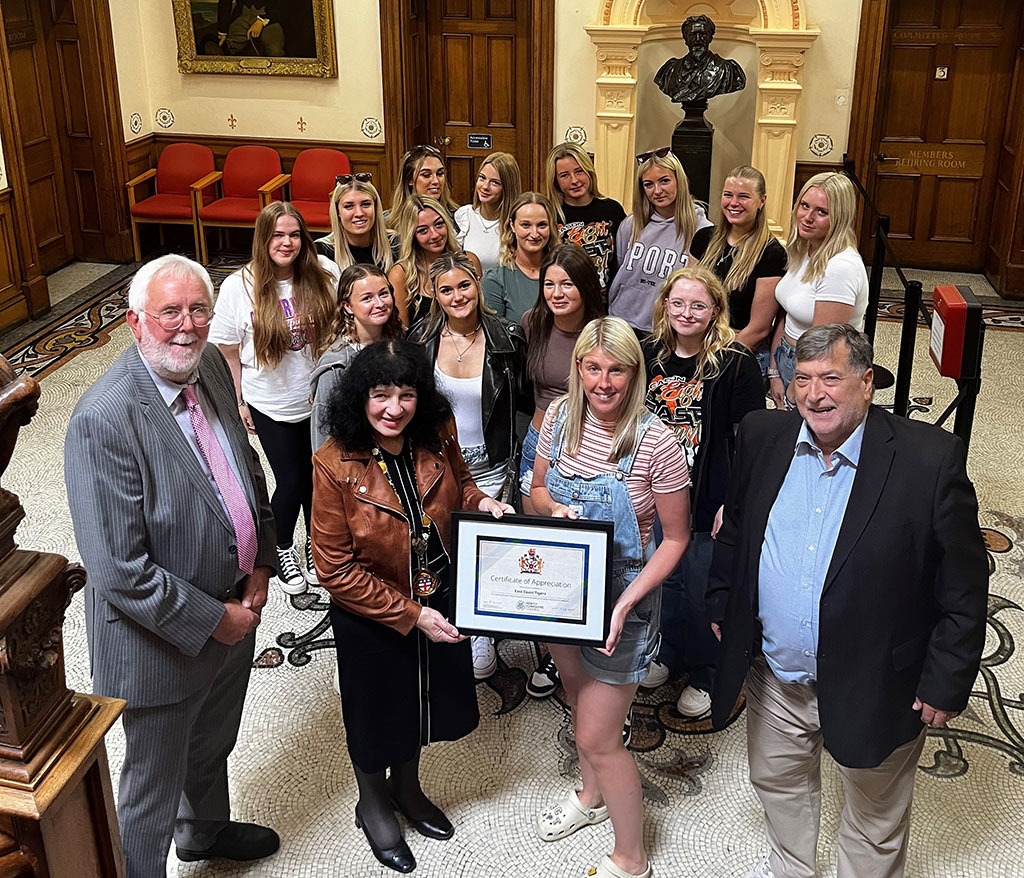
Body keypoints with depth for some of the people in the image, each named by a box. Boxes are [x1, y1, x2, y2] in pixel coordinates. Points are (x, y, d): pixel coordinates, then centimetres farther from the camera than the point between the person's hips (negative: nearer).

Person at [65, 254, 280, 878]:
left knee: (213, 746, 33)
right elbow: (119, 570, -28)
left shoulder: (210, 366, -5)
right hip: (162, 638, -8)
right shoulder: (105, 419, -30)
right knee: (153, 785, 15)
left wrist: (261, 562, 0)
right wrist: (212, 620, -19)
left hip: (234, 608, 8)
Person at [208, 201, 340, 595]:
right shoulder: (239, 286, -14)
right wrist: (237, 401, -3)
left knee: (318, 474, 14)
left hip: (320, 398, 2)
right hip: (272, 406, -2)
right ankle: (282, 550, 33)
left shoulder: (324, 274, -11)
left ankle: (315, 544, 40)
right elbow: (227, 350, -6)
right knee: (291, 480, 5)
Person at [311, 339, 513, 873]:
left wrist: (481, 502, -16)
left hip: (437, 603, 5)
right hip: (369, 616, -4)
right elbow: (336, 570, -22)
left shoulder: (436, 438, -14)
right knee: (377, 710, 19)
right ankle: (372, 805, 49)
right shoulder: (335, 465, -26)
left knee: (423, 699, 26)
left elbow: (458, 486, 8)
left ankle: (406, 787, 56)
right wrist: (410, 614, -23)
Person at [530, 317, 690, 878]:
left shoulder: (655, 442, -23)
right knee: (578, 700, 27)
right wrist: (554, 509, -16)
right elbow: (537, 489, 8)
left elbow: (676, 538, -14)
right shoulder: (560, 416, -8)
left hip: (620, 598, -6)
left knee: (597, 737, 1)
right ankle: (591, 796, 55)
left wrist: (626, 603, -24)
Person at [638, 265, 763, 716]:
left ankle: (708, 674, 31)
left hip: (710, 501, -5)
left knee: (704, 591, 8)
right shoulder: (651, 355, 1)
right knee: (664, 580, 20)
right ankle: (669, 652, 44)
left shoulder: (736, 363, -15)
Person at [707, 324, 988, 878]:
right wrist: (721, 605, 8)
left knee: (874, 823, 19)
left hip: (872, 691, -4)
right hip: (775, 681, 5)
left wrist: (946, 684, -12)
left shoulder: (929, 460, -20)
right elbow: (734, 530, 10)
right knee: (776, 782, 28)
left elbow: (964, 587, -14)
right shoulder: (762, 437, -6)